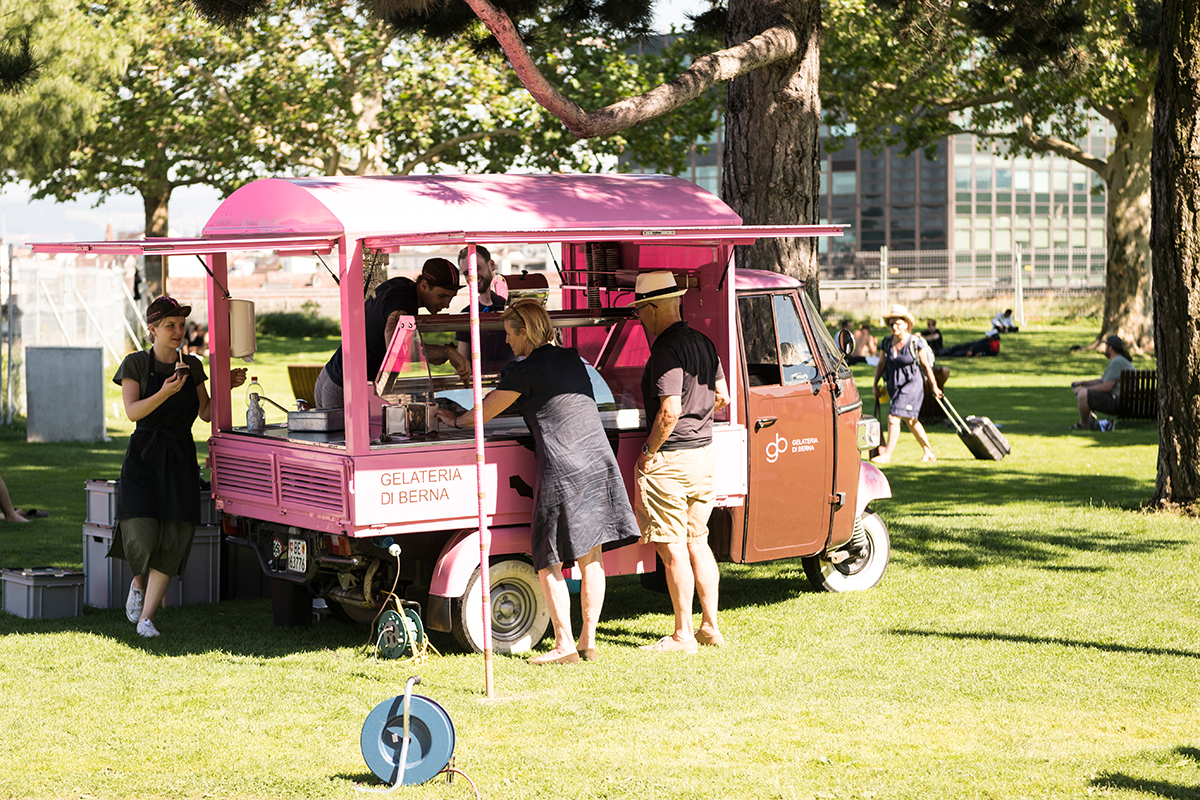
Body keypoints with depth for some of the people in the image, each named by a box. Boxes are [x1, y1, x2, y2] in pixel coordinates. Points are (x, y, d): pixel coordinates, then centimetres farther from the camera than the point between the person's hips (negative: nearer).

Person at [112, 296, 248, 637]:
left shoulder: (192, 366, 12)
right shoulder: (136, 364, 0)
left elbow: (206, 413, 16)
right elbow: (133, 411, -12)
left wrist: (227, 386, 2)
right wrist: (165, 393, -26)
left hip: (181, 458, 3)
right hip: (145, 455, -3)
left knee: (172, 538, -7)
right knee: (141, 534, -13)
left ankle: (146, 618, -4)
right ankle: (138, 583, 22)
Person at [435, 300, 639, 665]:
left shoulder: (525, 371, -5)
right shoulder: (572, 358, 15)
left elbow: (484, 412, 6)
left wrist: (456, 420, 25)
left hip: (563, 468, -7)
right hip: (600, 460, 7)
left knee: (548, 562, 1)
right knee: (590, 558, 10)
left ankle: (564, 644, -1)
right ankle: (588, 641, 12)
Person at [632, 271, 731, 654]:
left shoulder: (666, 350, -18)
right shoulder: (704, 343, 9)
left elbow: (669, 411, -25)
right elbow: (722, 396, 17)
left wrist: (649, 452, -14)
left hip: (671, 459, -9)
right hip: (705, 453, 9)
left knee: (673, 548, -2)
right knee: (697, 541, 16)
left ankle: (683, 634, 3)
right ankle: (710, 626, 19)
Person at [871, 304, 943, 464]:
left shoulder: (916, 343, -10)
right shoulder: (887, 342, 3)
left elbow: (926, 366, -3)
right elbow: (881, 365, 13)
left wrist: (934, 387, 3)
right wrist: (875, 385, 13)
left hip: (911, 386, -7)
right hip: (894, 386, 7)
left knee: (893, 418, -16)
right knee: (910, 420, 17)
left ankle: (887, 454, -10)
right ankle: (928, 452, 32)